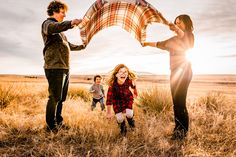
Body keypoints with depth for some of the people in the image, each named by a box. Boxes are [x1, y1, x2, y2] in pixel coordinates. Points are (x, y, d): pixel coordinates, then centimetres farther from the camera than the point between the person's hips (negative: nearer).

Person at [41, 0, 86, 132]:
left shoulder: (60, 31, 26)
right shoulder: (48, 23, -2)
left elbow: (69, 45, 39)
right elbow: (52, 28, -29)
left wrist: (82, 46, 46)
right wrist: (71, 23, -44)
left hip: (65, 68, 9)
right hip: (54, 67, -9)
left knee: (62, 97, 13)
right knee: (55, 97, -7)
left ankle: (58, 122, 25)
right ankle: (51, 126, 4)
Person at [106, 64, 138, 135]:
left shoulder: (129, 81, -31)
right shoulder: (112, 84, -35)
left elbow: (133, 86, -5)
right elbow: (109, 98, -27)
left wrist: (135, 92, 15)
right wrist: (109, 113, -20)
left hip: (127, 97, 1)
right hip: (117, 99, -1)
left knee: (129, 114, -15)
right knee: (119, 118, -5)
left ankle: (131, 121, 25)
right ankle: (123, 129, 30)